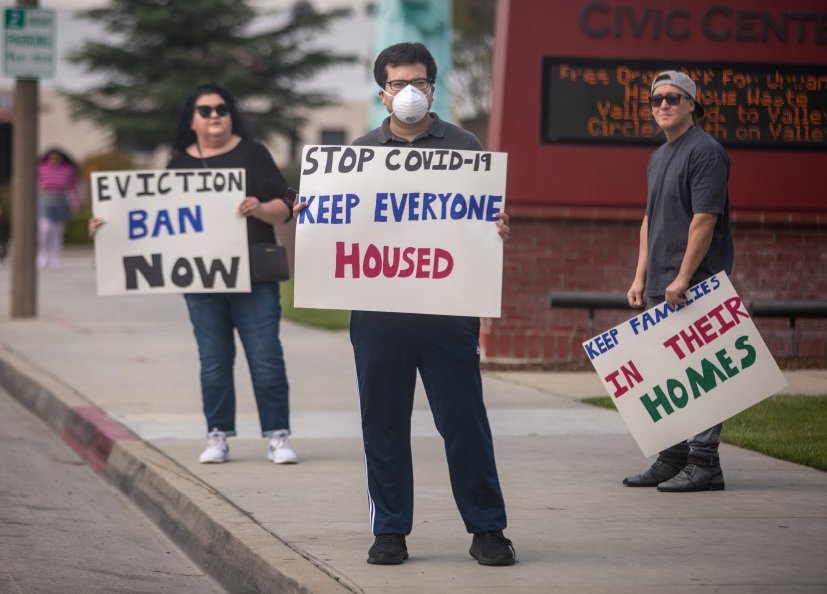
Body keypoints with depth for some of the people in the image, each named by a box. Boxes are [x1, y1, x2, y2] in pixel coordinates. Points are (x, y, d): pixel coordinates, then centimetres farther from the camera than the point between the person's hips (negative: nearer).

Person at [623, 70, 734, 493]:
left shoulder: (705, 152, -10)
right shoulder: (658, 158, 18)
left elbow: (704, 219, -16)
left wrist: (682, 278, -19)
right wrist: (641, 277, 15)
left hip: (695, 285, -9)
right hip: (660, 288, 9)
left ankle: (704, 463, -5)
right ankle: (672, 459, 18)